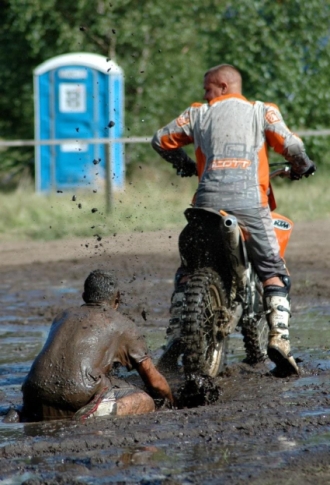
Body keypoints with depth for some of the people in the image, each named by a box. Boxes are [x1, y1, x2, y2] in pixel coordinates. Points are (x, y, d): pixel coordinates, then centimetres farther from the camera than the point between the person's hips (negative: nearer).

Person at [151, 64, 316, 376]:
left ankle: (177, 331, 6)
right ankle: (279, 336, -16)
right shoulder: (262, 111, 12)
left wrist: (184, 164, 39)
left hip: (209, 201, 2)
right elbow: (291, 145, 1)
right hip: (250, 203, -1)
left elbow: (161, 140, 21)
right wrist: (301, 167, 22)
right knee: (273, 274, 3)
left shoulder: (199, 113, 17)